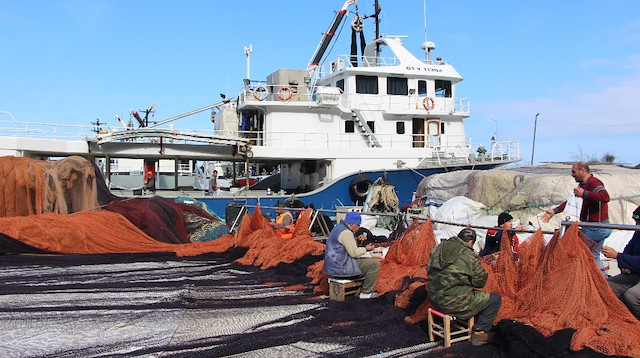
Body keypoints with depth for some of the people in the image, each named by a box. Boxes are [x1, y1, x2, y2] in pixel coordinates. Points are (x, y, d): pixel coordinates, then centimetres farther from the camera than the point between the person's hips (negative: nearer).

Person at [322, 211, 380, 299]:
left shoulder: (339, 227, 12)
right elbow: (354, 253, -20)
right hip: (340, 267, -11)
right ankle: (366, 293, 0)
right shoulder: (346, 232, -20)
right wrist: (365, 249, -5)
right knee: (375, 264, -9)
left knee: (368, 261, 26)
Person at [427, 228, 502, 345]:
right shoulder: (468, 255, -16)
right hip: (454, 303, -8)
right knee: (495, 299, 7)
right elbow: (480, 281, -7)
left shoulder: (439, 248, 4)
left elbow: (429, 271, 16)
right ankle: (479, 333, 9)